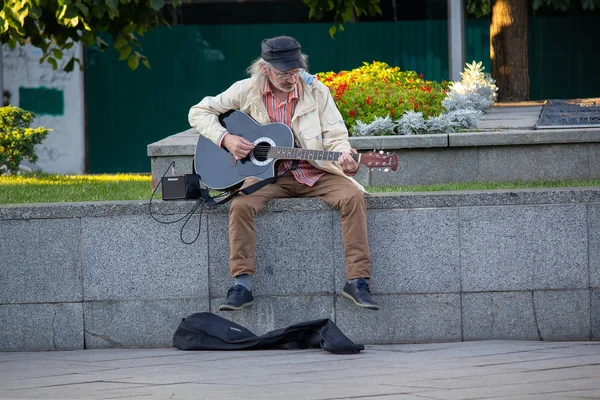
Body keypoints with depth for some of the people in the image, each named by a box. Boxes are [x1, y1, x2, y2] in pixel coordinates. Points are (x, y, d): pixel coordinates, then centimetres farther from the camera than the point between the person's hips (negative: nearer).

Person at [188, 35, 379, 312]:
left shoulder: (316, 91, -2)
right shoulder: (248, 91, -2)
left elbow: (335, 136, -3)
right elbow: (199, 112, 5)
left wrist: (344, 156, -26)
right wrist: (225, 139, -12)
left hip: (314, 172, 0)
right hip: (269, 174, 0)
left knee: (353, 196, -26)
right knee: (241, 205, -31)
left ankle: (357, 281, -23)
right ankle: (241, 284, -25)